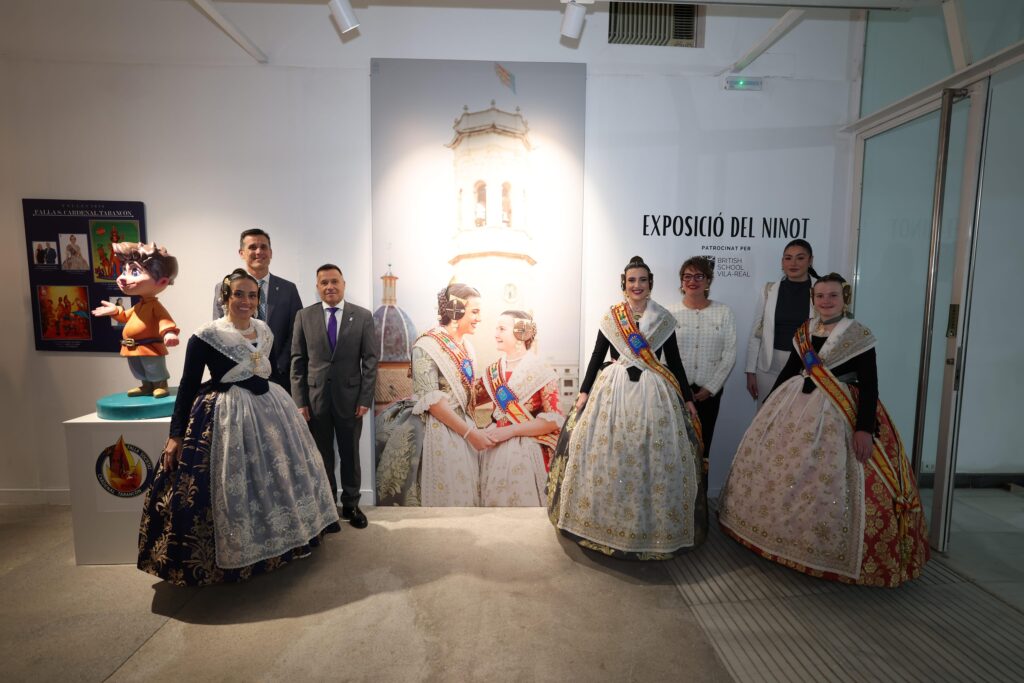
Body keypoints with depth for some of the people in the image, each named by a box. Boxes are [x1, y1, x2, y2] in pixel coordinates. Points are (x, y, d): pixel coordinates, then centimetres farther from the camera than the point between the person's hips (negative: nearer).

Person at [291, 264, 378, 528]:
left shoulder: (363, 316, -1)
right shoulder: (304, 316, 2)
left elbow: (370, 360, -2)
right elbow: (298, 361, 2)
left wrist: (365, 398, -7)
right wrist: (299, 400, -3)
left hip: (349, 397, 0)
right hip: (315, 397, 1)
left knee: (350, 455, 11)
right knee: (322, 456, 12)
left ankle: (351, 504, 27)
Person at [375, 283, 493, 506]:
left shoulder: (467, 347, 9)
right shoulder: (427, 346, -14)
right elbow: (431, 400, -19)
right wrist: (470, 433, -19)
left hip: (463, 429, 7)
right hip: (439, 433, -7)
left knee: (464, 495, 13)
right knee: (442, 496, 2)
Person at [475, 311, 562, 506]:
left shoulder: (541, 371, -8)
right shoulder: (493, 371, 8)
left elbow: (554, 419, -12)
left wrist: (511, 430, -17)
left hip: (525, 453, -4)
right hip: (493, 449, 5)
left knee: (521, 501, 1)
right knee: (491, 500, 9)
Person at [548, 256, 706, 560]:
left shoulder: (663, 319, 6)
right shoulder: (611, 316, 5)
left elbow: (674, 361, 9)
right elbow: (597, 356, 6)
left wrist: (687, 398, 8)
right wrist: (584, 391, 1)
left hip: (654, 392, 0)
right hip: (615, 389, 0)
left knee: (655, 458, 1)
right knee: (608, 455, 0)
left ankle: (652, 523, 19)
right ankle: (608, 520, 18)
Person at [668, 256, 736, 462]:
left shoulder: (724, 312, 1)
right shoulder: (671, 313, -1)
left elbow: (729, 354, 0)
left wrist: (710, 388, -5)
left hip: (709, 391, 1)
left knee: (702, 445, 8)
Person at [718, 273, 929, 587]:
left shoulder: (859, 336, -7)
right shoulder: (803, 332, 8)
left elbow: (869, 386, -11)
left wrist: (865, 428, -20)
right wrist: (767, 405, 16)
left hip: (838, 414, -5)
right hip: (795, 406, 6)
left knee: (829, 479, -6)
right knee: (775, 463, 9)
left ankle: (830, 548, 15)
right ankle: (782, 528, 29)